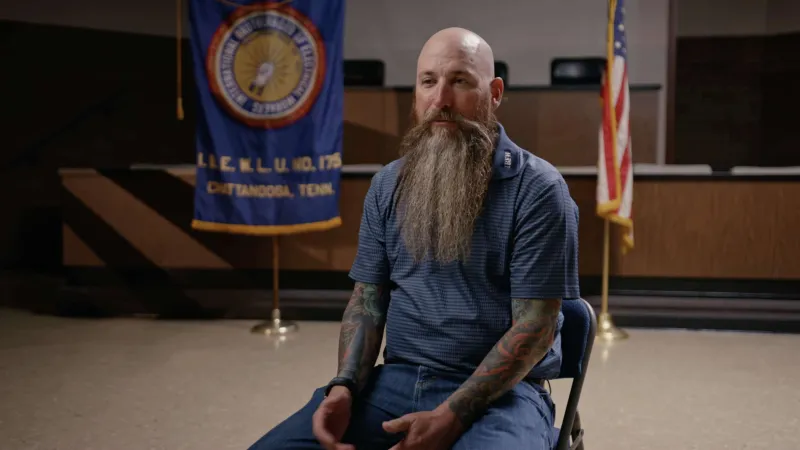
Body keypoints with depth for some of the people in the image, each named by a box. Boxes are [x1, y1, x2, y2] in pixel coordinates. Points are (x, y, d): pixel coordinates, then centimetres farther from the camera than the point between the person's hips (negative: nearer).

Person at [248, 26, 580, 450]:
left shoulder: (537, 189, -8)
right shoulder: (388, 184, 8)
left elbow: (535, 324, -12)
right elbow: (367, 299, 11)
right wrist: (344, 386, -7)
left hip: (500, 390, -4)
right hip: (397, 378, 4)